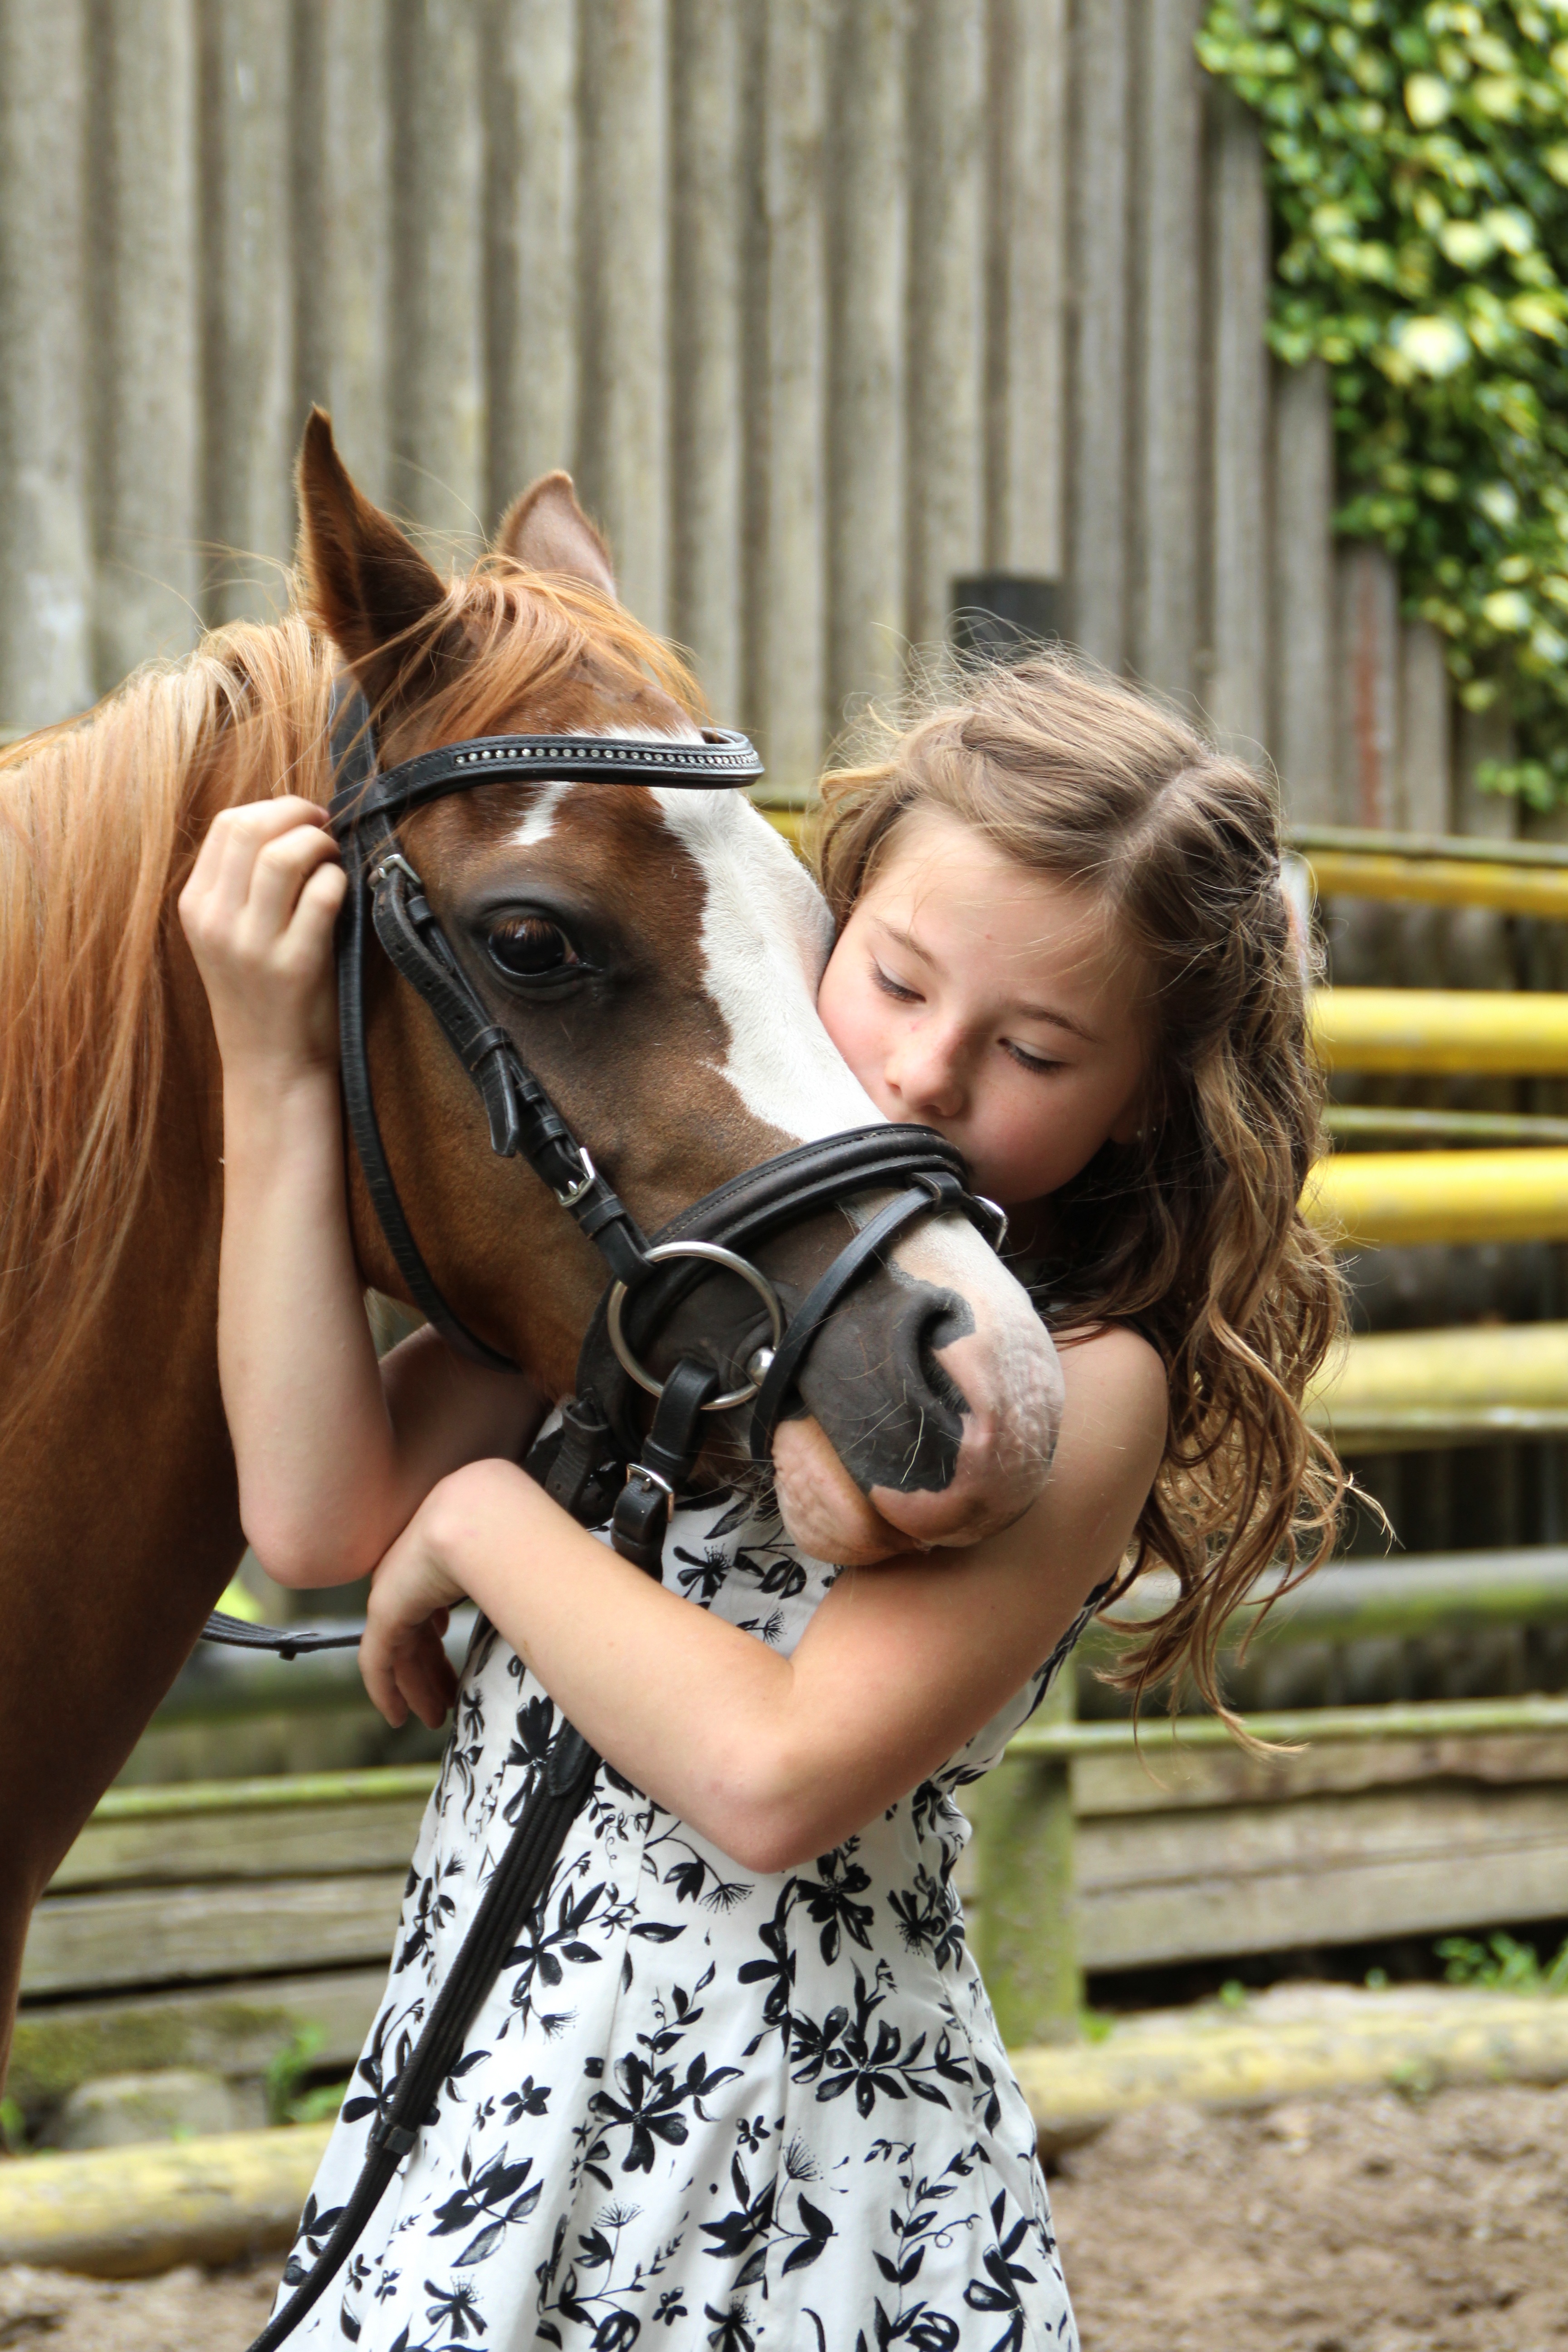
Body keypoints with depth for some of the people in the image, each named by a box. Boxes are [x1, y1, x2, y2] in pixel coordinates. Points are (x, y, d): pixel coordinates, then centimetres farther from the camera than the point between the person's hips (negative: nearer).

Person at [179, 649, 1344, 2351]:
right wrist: (276, 1076, -10)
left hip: (803, 2173, -5)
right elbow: (319, 1517, -6)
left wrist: (478, 1519, -13)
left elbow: (773, 1777, -24)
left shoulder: (1085, 1383, -13)